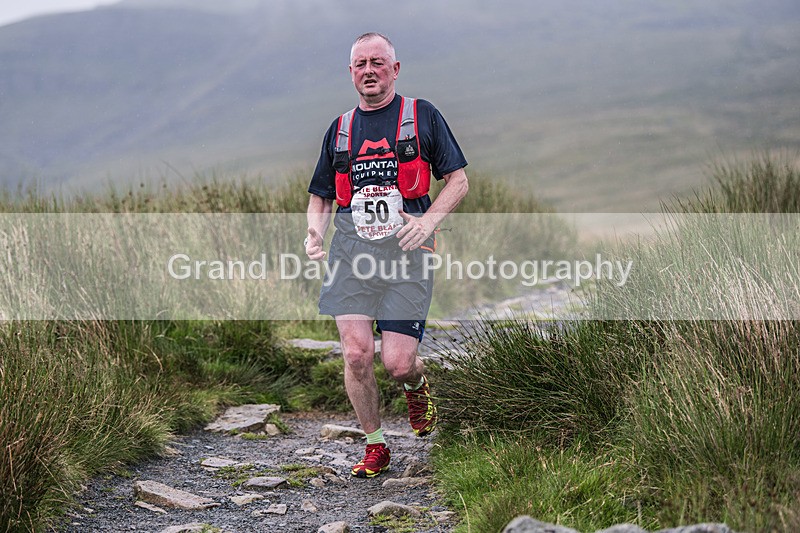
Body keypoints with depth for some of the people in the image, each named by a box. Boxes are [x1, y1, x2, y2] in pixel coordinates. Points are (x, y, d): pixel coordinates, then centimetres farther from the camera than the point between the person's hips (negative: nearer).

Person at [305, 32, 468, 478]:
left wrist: (429, 219, -12)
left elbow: (459, 180, 6)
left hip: (406, 246, -3)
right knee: (356, 353, -9)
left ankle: (418, 386, 29)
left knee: (398, 362, -9)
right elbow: (321, 197, 23)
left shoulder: (422, 115, 7)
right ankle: (375, 446, 10)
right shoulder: (340, 128, 18)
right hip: (351, 246, 3)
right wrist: (315, 232, 1)